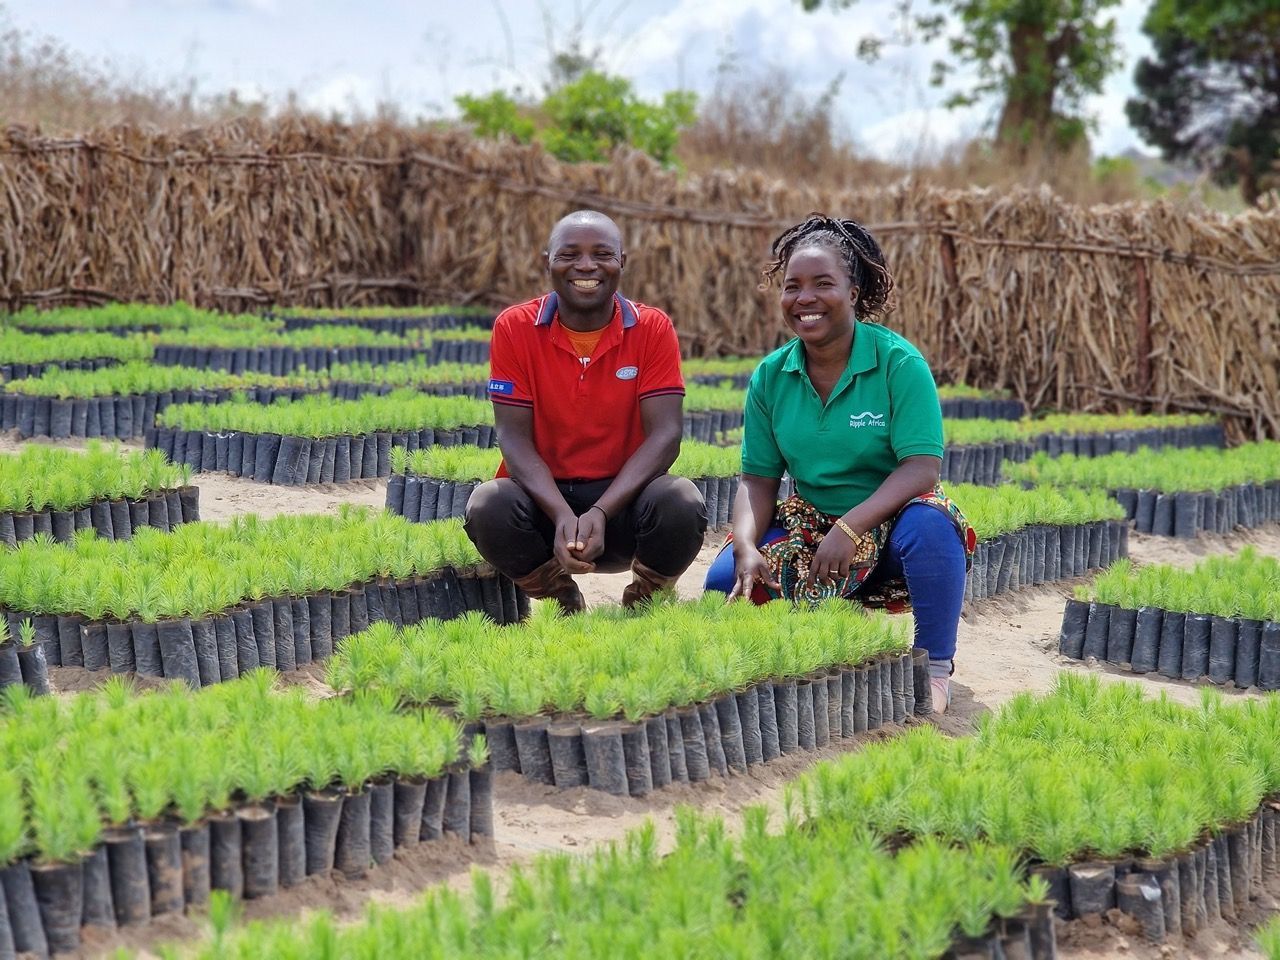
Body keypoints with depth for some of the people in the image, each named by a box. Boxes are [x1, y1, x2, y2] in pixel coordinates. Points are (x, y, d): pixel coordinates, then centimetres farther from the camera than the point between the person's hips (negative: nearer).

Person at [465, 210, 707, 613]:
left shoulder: (652, 328, -5)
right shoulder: (515, 327, -5)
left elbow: (665, 432, -13)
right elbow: (513, 435, -10)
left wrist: (600, 513, -27)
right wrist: (562, 515, -27)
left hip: (624, 494, 0)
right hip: (544, 494, 0)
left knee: (681, 504, -32)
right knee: (489, 507, -32)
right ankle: (564, 608, -1)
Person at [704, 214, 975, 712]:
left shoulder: (898, 362, -13)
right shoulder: (770, 376, 0)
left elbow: (922, 467, -21)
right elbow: (758, 479, 1)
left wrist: (850, 528, -32)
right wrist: (747, 548, -19)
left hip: (889, 520, -4)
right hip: (809, 523, 5)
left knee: (930, 525, -37)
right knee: (727, 580, -18)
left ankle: (935, 668, -19)